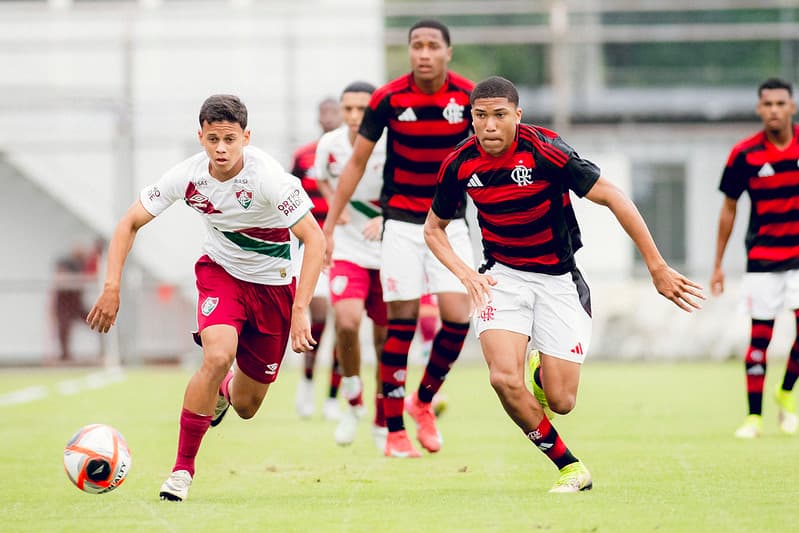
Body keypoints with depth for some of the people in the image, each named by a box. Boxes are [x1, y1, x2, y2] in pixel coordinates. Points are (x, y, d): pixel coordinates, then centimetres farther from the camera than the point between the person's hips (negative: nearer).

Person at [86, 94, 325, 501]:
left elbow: (314, 239, -26)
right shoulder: (188, 176, -18)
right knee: (218, 356, -30)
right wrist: (112, 287, -16)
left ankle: (221, 393, 48)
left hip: (273, 284, -1)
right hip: (219, 270, 1)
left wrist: (300, 310, -34)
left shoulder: (268, 177, -27)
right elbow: (130, 223, -6)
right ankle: (182, 468, -17)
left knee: (247, 407, 6)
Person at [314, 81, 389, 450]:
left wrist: (384, 220, -26)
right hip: (347, 250, 1)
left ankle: (383, 424, 24)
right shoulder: (329, 145, -5)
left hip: (388, 251, -1)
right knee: (347, 321, -23)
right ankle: (353, 401, 1)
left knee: (386, 339, 5)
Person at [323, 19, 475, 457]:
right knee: (401, 324, -4)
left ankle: (423, 401, 17)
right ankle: (395, 433, 4)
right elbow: (357, 162, 1)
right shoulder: (388, 99, -9)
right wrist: (328, 226, 0)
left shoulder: (469, 97, -7)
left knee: (457, 319, -9)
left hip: (450, 222, 1)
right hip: (401, 224, -1)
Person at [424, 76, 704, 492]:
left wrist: (656, 267, -19)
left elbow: (611, 197, -18)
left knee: (560, 401, -6)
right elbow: (434, 228, 8)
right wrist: (465, 273, -11)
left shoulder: (544, 150, -21)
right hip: (501, 277, 2)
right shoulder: (460, 165, -9)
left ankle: (547, 374, 35)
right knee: (505, 379, -21)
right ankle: (568, 466, 1)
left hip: (557, 279, -2)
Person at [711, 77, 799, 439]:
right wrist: (718, 265, 6)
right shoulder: (744, 154, -5)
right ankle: (754, 416, 6)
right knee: (760, 336, -2)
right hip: (761, 259, -1)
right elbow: (729, 209, 5)